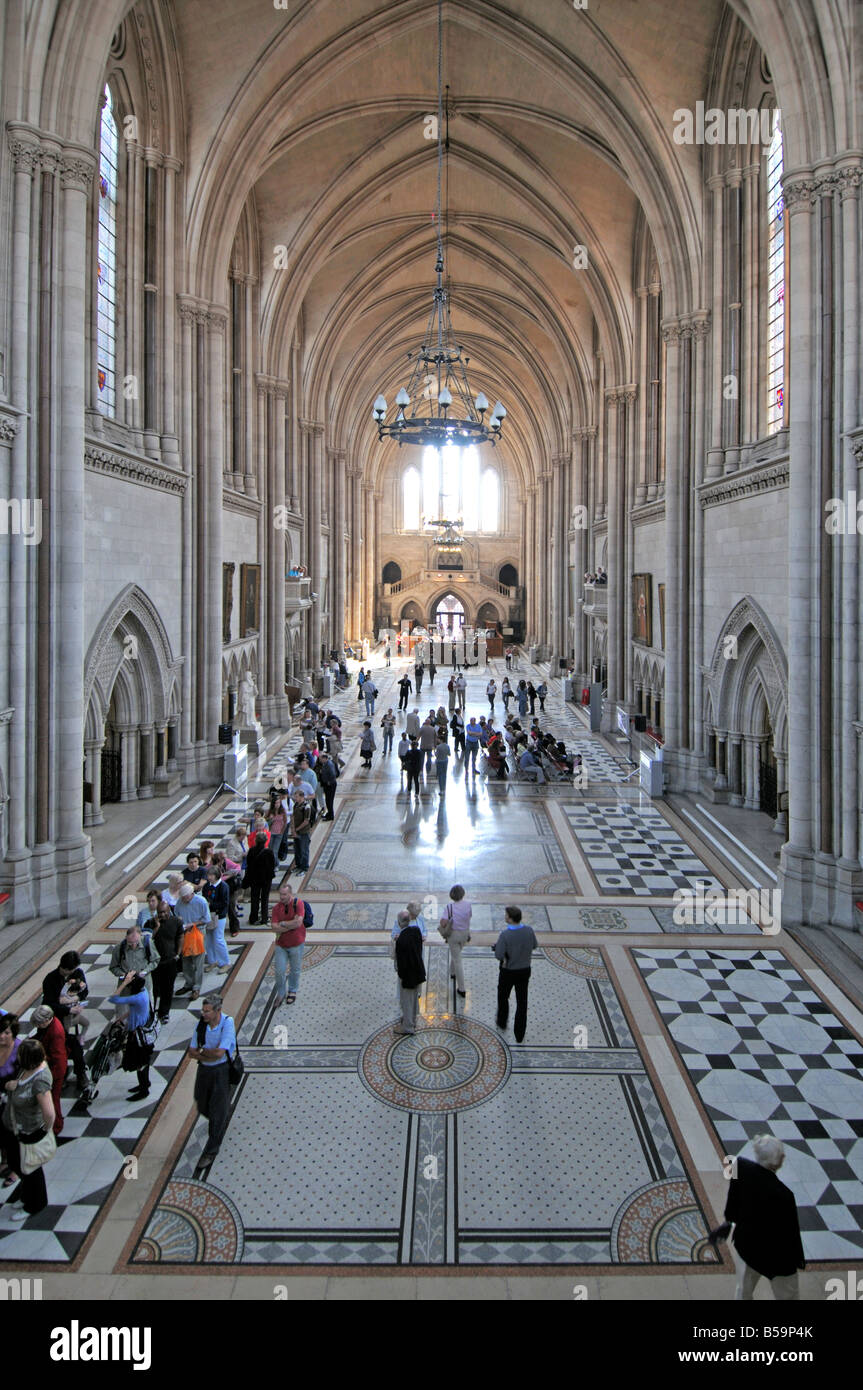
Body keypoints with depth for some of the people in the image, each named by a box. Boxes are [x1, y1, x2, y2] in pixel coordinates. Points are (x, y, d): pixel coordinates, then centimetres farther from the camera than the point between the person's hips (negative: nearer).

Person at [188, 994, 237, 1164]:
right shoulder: (201, 1024, -8)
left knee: (217, 1110, 1)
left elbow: (219, 1053, -26)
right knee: (202, 1107, 17)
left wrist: (202, 1051, -12)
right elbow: (192, 1052, -4)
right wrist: (210, 1055, -18)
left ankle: (211, 1150, 19)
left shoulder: (227, 1023, -23)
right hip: (204, 1069, 5)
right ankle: (221, 1124, 48)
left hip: (221, 1070, -5)